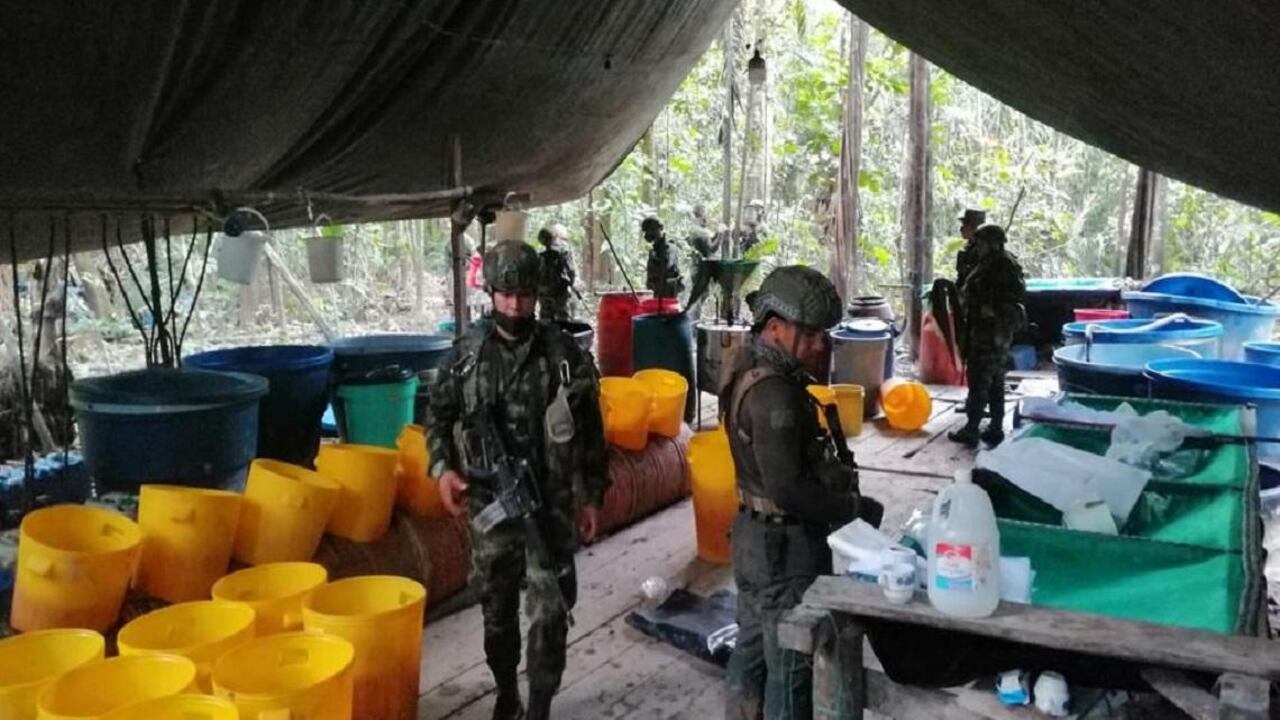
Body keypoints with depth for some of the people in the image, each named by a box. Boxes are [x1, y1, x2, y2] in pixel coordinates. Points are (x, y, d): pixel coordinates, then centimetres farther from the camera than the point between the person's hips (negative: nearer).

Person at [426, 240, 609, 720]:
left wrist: (592, 495, 0)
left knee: (548, 613, -1)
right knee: (497, 610, 16)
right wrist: (442, 468, -6)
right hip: (489, 503, 2)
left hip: (551, 504, -2)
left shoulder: (563, 353, -6)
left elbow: (591, 430, 0)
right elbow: (438, 414, 10)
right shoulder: (467, 353, -2)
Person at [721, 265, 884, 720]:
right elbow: (789, 490, -27)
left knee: (752, 648, 21)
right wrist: (857, 509, -16)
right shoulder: (773, 392, -25)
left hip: (756, 535, 10)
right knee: (792, 661, 3)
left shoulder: (751, 371, 6)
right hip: (786, 546, -10)